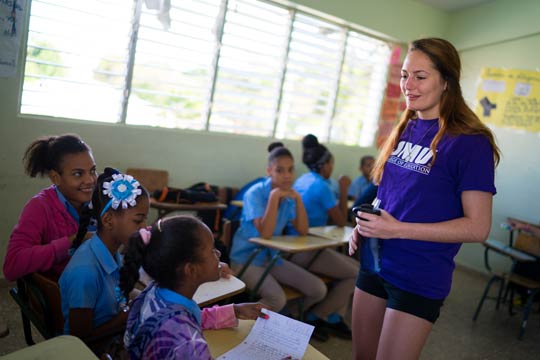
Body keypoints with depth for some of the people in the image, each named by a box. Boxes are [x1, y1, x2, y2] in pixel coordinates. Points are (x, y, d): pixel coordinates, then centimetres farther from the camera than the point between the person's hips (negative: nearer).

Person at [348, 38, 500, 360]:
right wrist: (365, 227, -2)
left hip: (420, 279, -6)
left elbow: (478, 227, -16)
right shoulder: (405, 130, 7)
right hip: (375, 263, 6)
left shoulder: (470, 142, -13)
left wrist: (398, 230, -22)